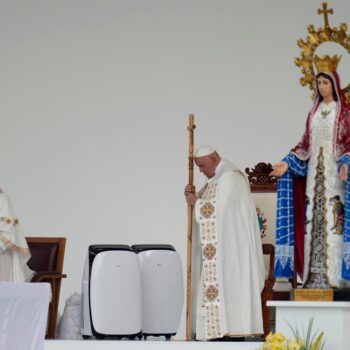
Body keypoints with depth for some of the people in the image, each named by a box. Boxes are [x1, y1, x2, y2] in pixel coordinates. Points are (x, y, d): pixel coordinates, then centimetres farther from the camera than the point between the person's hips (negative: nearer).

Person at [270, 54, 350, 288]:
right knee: (313, 219, 1)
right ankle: (314, 275, 3)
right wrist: (287, 163, 3)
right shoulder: (314, 111, 14)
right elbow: (305, 143, 14)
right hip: (314, 172, 5)